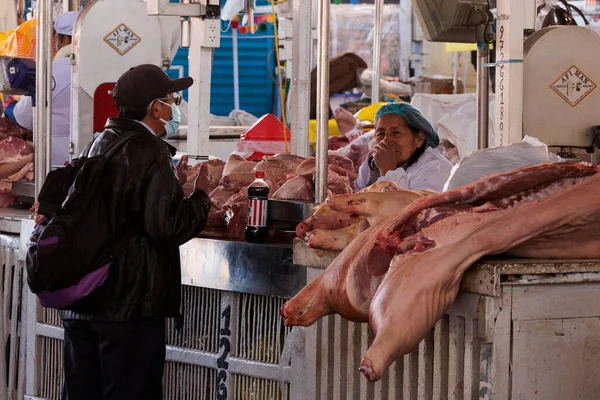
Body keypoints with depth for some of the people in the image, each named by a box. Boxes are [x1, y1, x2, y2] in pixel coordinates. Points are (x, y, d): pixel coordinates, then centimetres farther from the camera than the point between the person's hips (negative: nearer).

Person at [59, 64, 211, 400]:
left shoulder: (97, 146, 13)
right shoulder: (152, 153, -14)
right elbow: (169, 227, -21)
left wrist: (173, 183, 22)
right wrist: (200, 194, -4)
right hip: (131, 304, -8)